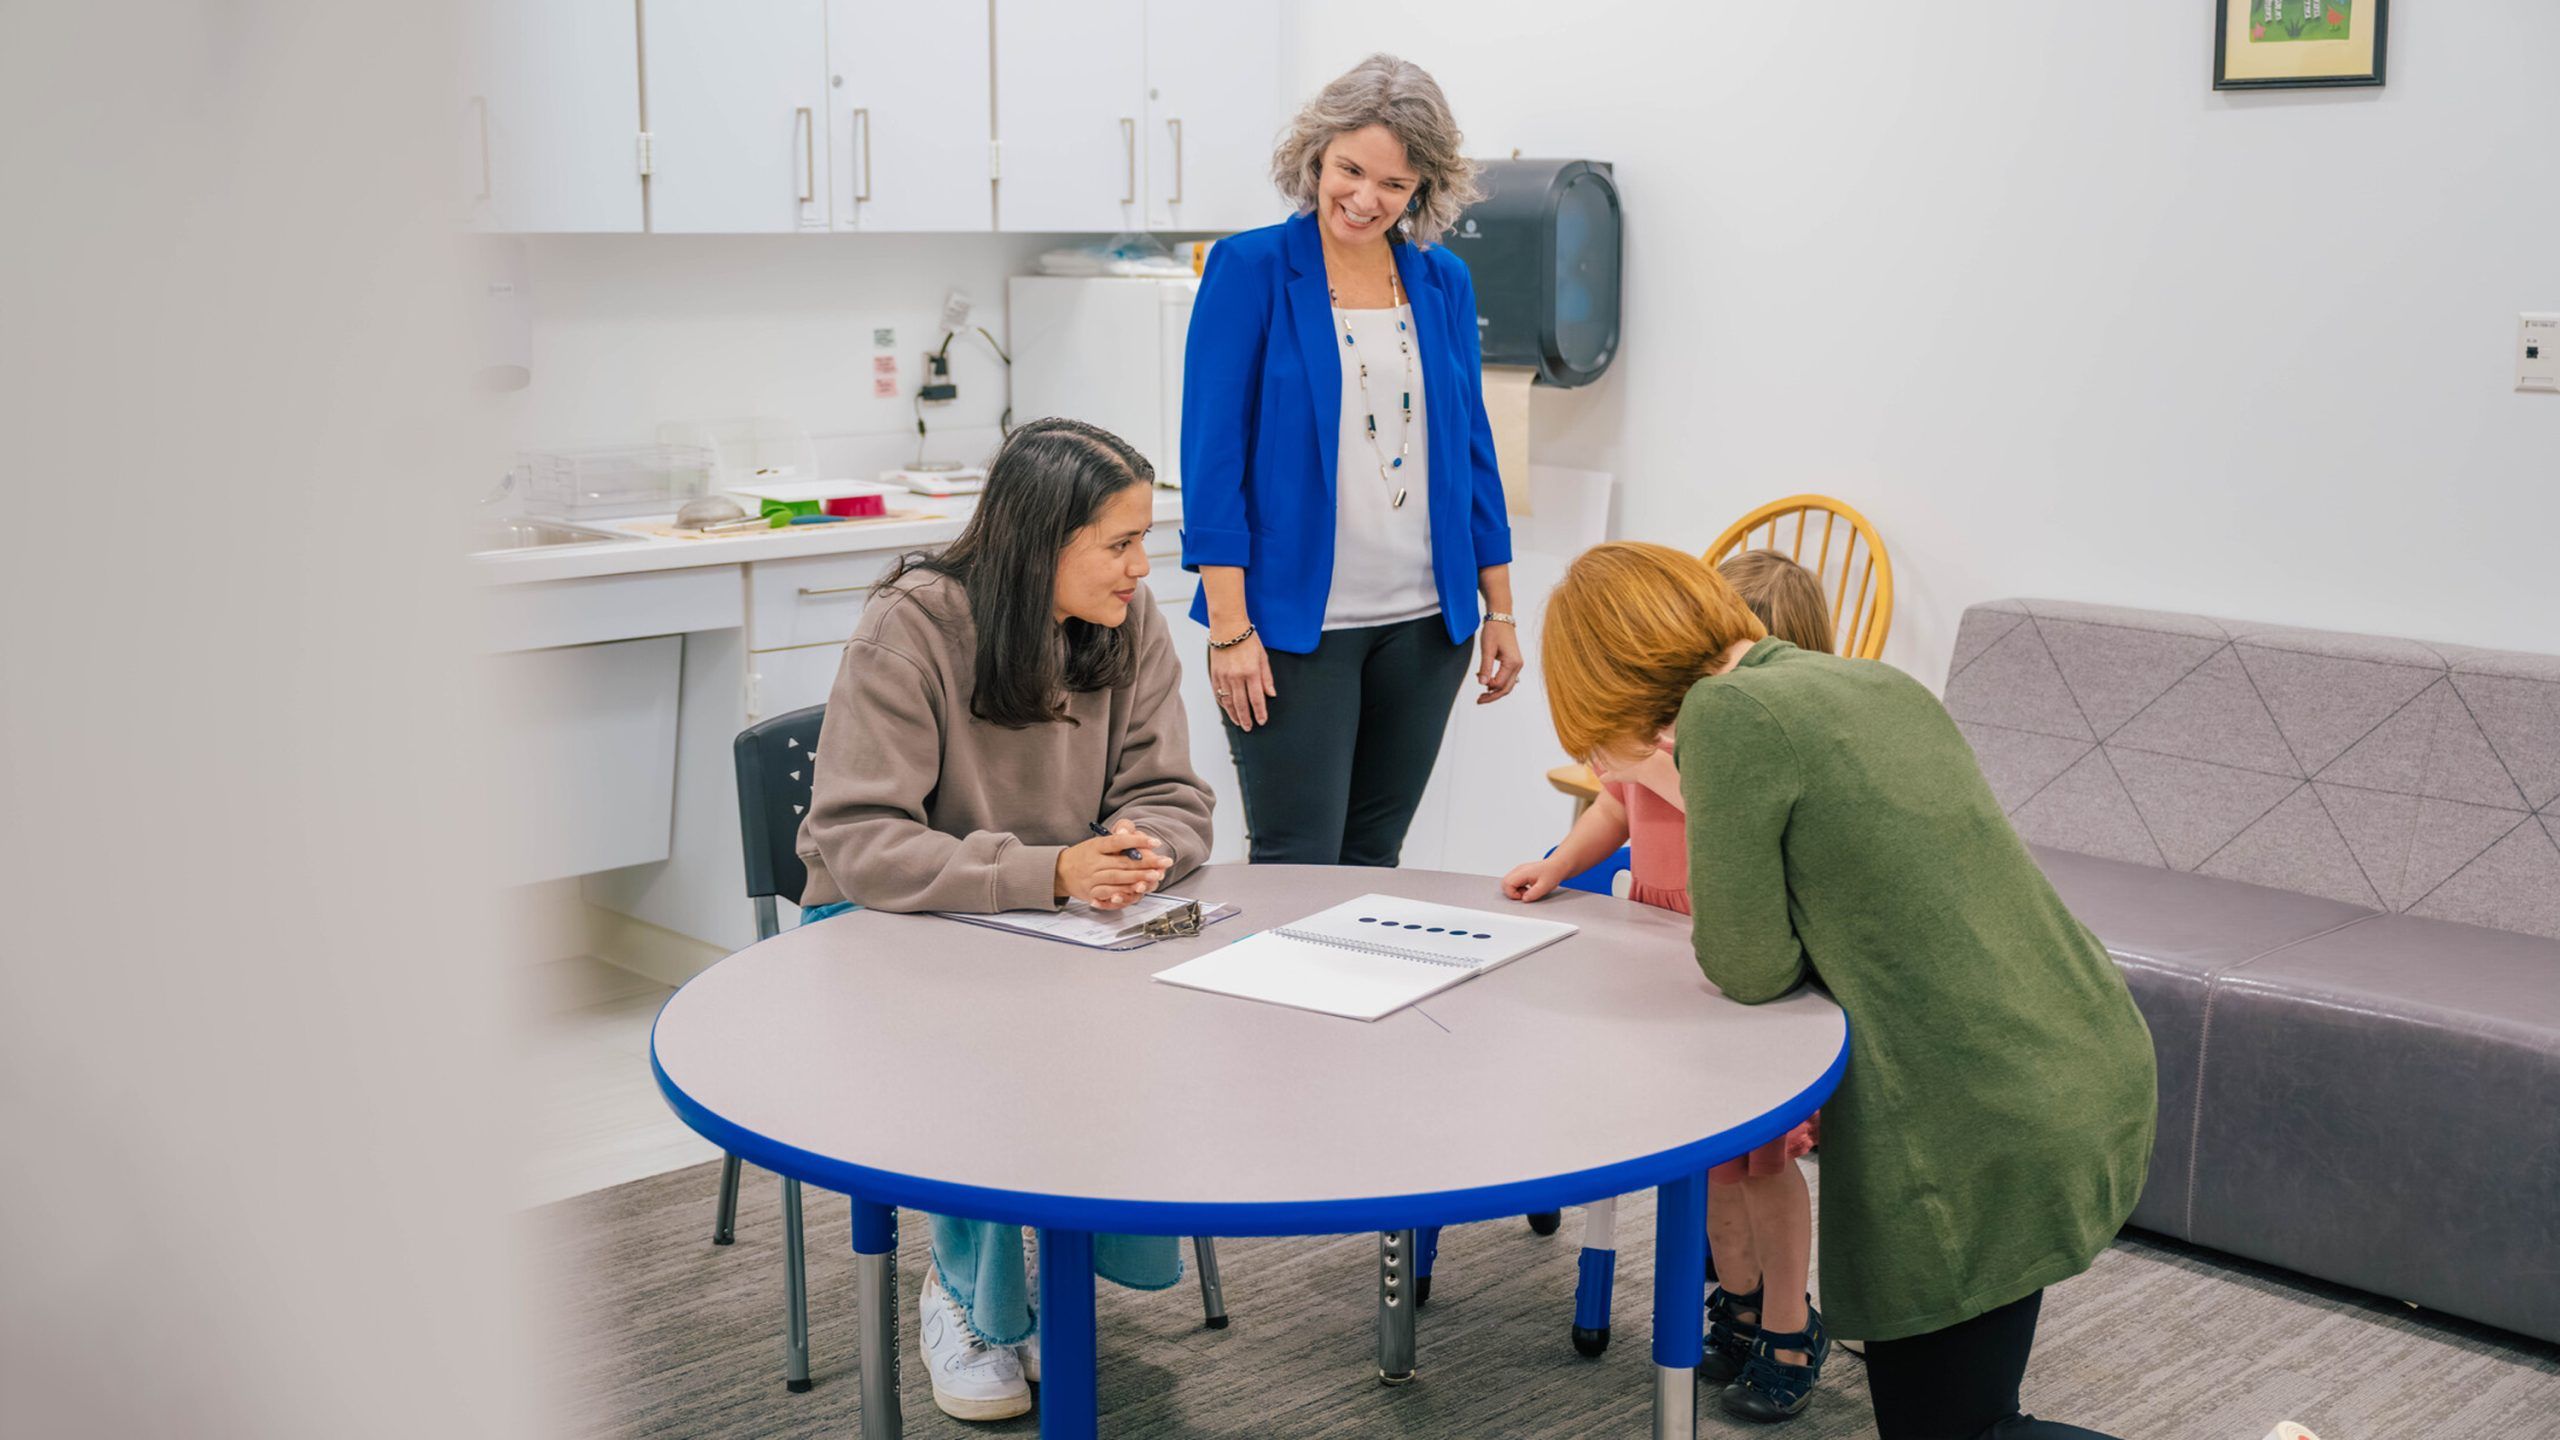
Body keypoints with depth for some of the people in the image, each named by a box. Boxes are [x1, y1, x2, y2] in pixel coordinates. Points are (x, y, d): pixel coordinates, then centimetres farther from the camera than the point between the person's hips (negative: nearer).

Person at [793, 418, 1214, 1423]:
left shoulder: (1130, 624, -5)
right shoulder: (911, 629, -20)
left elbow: (1170, 801, -1)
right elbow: (855, 841, -25)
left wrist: (1134, 855, -28)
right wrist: (1048, 872, -36)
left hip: (1060, 922, 4)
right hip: (890, 921, -4)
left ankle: (1083, 1248, 2)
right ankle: (977, 1300, -5)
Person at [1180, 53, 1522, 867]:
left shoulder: (1443, 283, 8)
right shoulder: (1250, 270, -6)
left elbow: (1471, 449, 14)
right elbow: (1213, 454, -8)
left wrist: (1500, 609, 11)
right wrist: (1230, 628, -14)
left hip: (1425, 622, 4)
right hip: (1293, 623, -4)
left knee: (1374, 858, 12)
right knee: (1296, 865, -3)